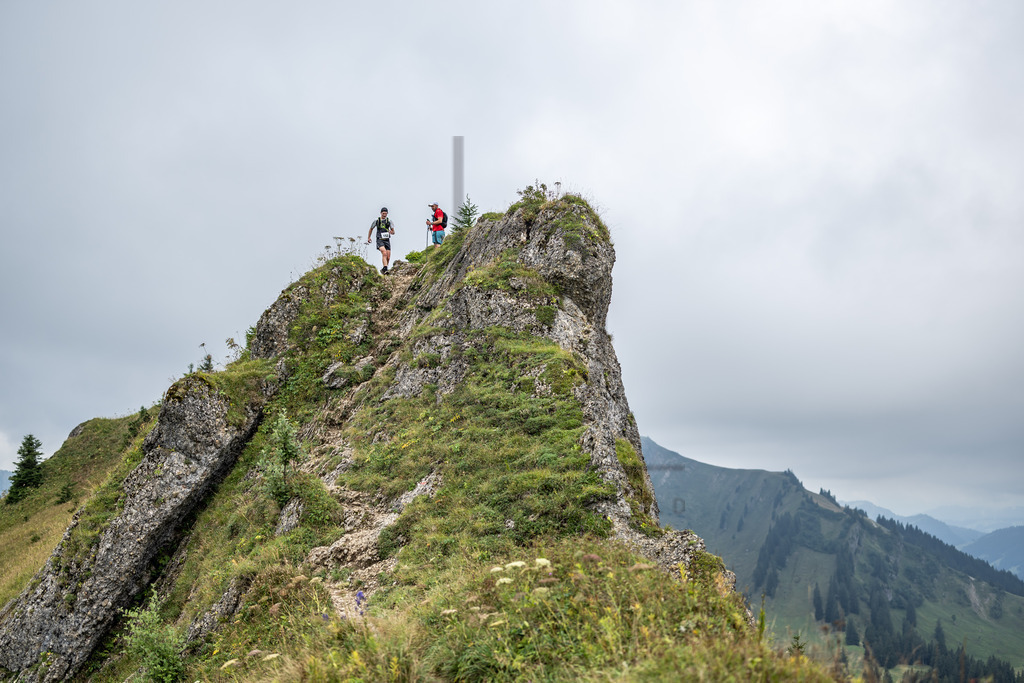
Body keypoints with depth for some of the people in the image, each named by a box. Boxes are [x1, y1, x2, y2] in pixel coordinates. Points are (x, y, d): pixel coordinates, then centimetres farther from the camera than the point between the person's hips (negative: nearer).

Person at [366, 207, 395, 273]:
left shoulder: (389, 221, 6)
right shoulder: (376, 221, 3)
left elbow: (393, 232, 7)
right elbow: (371, 229, 19)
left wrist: (391, 232, -15)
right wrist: (368, 238, 14)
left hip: (387, 240, 3)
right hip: (380, 240, -3)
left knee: (388, 257, -4)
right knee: (384, 253, -28)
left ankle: (383, 269, 15)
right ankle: (385, 269, -34)